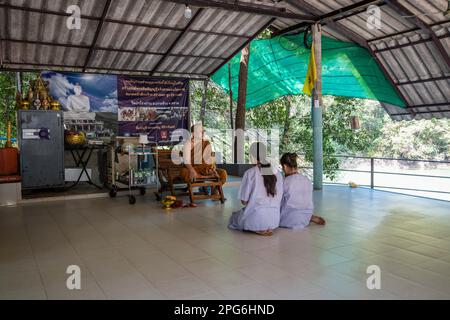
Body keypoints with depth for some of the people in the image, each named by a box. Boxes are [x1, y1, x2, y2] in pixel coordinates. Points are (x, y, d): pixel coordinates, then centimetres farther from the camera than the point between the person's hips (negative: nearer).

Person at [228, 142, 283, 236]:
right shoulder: (277, 173, 2)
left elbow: (244, 201, -7)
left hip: (256, 218, -5)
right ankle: (269, 228, 5)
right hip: (275, 219, 5)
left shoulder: (250, 173, -11)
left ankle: (258, 229, -1)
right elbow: (279, 198, 8)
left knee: (234, 216, 24)